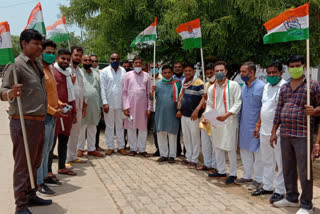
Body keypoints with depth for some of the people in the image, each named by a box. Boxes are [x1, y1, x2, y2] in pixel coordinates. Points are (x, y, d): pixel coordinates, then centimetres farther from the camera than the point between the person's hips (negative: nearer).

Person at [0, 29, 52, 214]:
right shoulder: (16, 65, -12)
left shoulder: (38, 64, 14)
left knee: (35, 163, 18)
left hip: (39, 122, 9)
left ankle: (31, 196, 32)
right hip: (24, 122, -9)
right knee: (23, 165, -2)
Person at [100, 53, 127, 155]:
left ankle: (121, 147, 16)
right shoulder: (104, 71, 1)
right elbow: (103, 88, -3)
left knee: (120, 126, 9)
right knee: (109, 126, 7)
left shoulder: (123, 71, 5)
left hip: (120, 103, 1)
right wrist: (105, 103, -10)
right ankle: (110, 147, 15)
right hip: (109, 103, -1)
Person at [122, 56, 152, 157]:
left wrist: (149, 108, 0)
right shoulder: (128, 75, 4)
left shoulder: (146, 76, 6)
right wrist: (125, 106, -6)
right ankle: (133, 148, 15)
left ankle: (142, 149, 14)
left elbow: (149, 93, 6)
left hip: (143, 106, 1)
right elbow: (124, 92, 2)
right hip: (131, 105, -1)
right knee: (131, 127, 4)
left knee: (143, 128, 4)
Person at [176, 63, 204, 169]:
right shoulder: (184, 83, 11)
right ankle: (188, 158, 26)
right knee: (186, 138, 14)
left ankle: (194, 160, 11)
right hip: (184, 115, 7)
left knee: (195, 138, 2)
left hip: (194, 116, -7)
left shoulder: (199, 83, -12)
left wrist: (196, 110, -25)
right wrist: (179, 110, 16)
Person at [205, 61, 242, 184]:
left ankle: (232, 174, 9)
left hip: (229, 122, -6)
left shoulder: (233, 85, -4)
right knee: (217, 147, 13)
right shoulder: (211, 88, 13)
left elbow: (238, 103, -9)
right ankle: (221, 171, 27)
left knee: (230, 148, -2)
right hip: (215, 122, 6)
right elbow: (209, 105, 15)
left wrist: (227, 114, -21)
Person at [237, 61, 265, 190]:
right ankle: (247, 176, 28)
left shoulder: (261, 86, -14)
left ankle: (258, 180, 13)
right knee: (244, 151, 15)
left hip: (255, 126, -8)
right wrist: (240, 121, 13)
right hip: (244, 125, 8)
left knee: (257, 153, 2)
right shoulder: (243, 86, 10)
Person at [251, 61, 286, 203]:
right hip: (264, 131, 8)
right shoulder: (266, 87, 14)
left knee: (280, 163, 2)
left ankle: (280, 191, 13)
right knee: (267, 161, 17)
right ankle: (267, 186, 29)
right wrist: (258, 125, 18)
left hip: (278, 132, -8)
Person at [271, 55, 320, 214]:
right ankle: (292, 198, 30)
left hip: (302, 135, -6)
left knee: (304, 171, -2)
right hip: (285, 134, 6)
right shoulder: (284, 88, 14)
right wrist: (274, 132, 11)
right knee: (288, 168, 14)